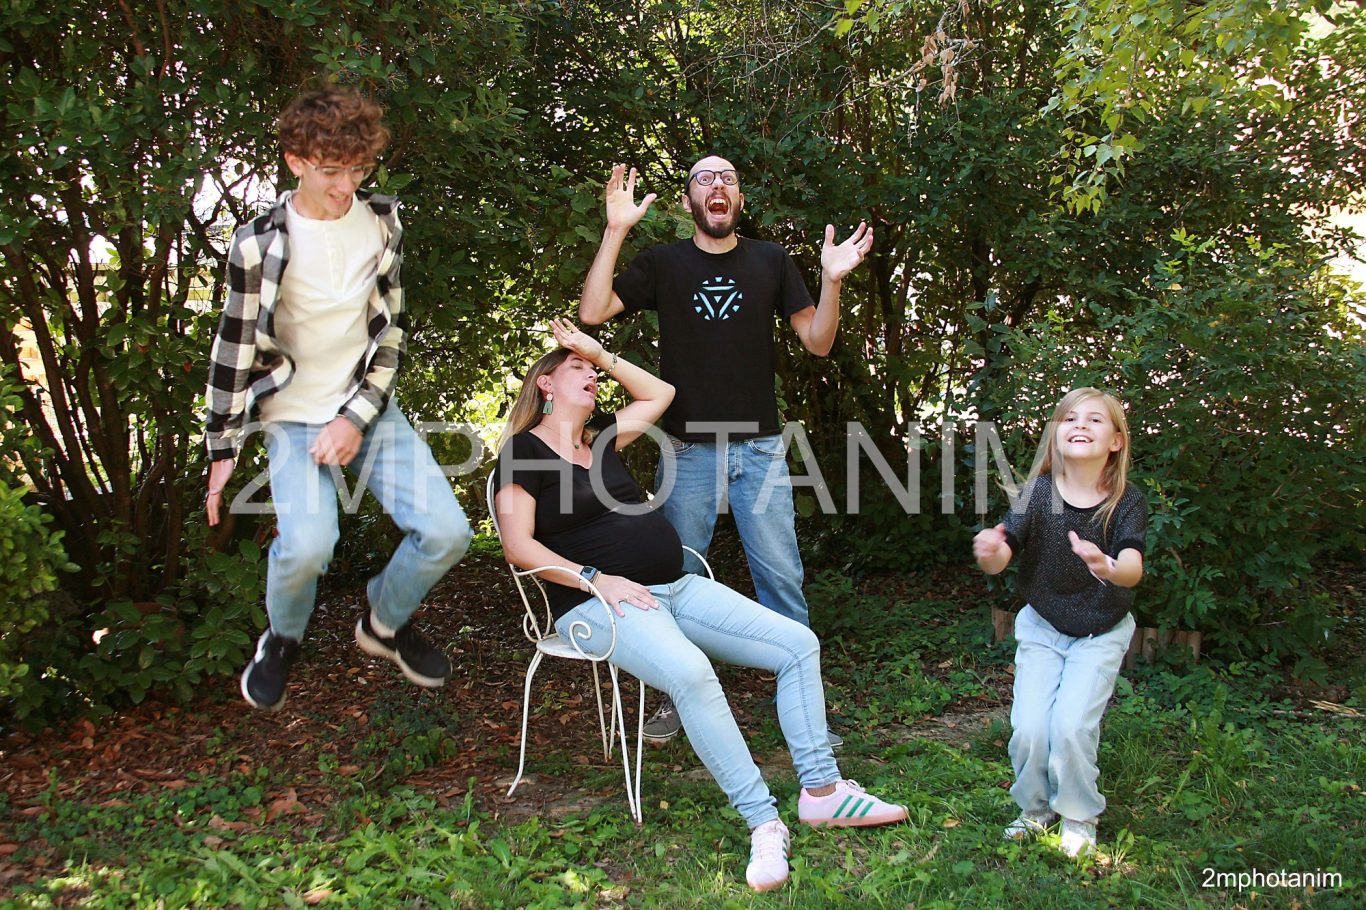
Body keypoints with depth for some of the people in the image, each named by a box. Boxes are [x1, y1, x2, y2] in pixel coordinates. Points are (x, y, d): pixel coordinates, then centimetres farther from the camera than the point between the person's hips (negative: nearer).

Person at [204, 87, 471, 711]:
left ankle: (385, 624, 19)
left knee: (446, 531, -12)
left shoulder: (381, 221, -1)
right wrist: (222, 450, 1)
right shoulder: (260, 243, -9)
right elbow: (236, 348, -2)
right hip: (295, 415, -3)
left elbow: (391, 331, 2)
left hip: (369, 408, 3)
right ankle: (282, 640, 9)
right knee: (307, 543, -27)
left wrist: (357, 418, -8)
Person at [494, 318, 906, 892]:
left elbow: (660, 394, 31)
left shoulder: (599, 438, 19)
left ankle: (821, 791, -2)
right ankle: (763, 821, -28)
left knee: (798, 645, -6)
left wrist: (603, 355, 20)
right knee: (690, 672, -38)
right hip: (602, 602, -7)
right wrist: (596, 578, -18)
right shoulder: (524, 449, 0)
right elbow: (519, 548, -9)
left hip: (675, 587, 8)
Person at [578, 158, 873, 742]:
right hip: (688, 449, 0)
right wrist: (616, 231, -15)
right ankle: (676, 700, 21)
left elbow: (817, 343, 4)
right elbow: (592, 312, -9)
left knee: (781, 578, 0)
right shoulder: (663, 264, 4)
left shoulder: (770, 262, 8)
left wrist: (832, 281, -12)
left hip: (760, 448, 1)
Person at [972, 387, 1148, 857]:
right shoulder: (1038, 493, -16)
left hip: (1102, 632, -1)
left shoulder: (1127, 501, -17)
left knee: (1071, 724, -16)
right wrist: (990, 554, -49)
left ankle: (1079, 817, 10)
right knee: (1028, 727, -11)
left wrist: (1109, 568, -57)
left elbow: (1134, 566, -33)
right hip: (1041, 627, 1)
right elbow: (1004, 553, -25)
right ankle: (1036, 809, 18)